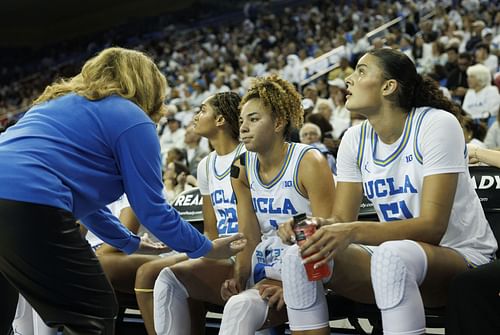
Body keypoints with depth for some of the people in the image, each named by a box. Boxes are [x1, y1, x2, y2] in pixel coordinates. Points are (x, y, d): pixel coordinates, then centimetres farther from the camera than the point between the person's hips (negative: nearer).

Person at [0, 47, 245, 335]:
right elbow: (152, 209, 6)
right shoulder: (132, 120, 7)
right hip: (29, 208, -9)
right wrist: (208, 248, 21)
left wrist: (130, 242, 47)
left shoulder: (60, 101, 32)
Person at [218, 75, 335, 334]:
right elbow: (249, 238, 7)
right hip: (264, 267, 7)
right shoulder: (242, 169, 10)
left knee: (242, 306, -35)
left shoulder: (309, 163, -9)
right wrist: (239, 277, -14)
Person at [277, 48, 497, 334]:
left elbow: (432, 227, -23)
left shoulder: (436, 125, -15)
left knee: (393, 255, -38)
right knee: (298, 257, -15)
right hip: (395, 258, 6)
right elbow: (341, 220, 1)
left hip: (461, 256, -6)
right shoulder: (355, 140, 3)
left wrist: (353, 232, -35)